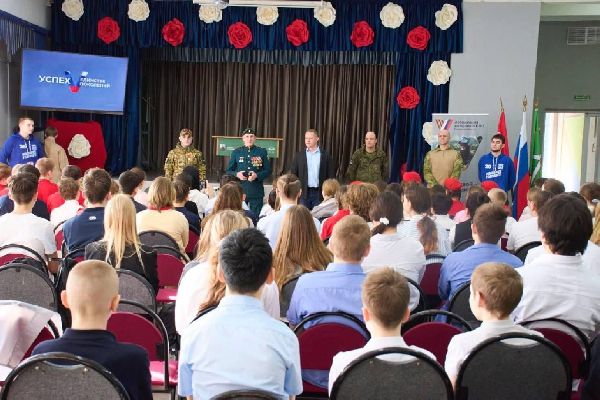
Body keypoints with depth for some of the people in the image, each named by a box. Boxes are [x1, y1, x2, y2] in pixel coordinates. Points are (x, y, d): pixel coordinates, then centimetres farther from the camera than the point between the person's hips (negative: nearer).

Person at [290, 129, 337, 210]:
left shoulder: (325, 156, 4)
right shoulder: (299, 155, 8)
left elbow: (331, 176, 3)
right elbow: (293, 174, 7)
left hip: (319, 193, -1)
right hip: (303, 193, 1)